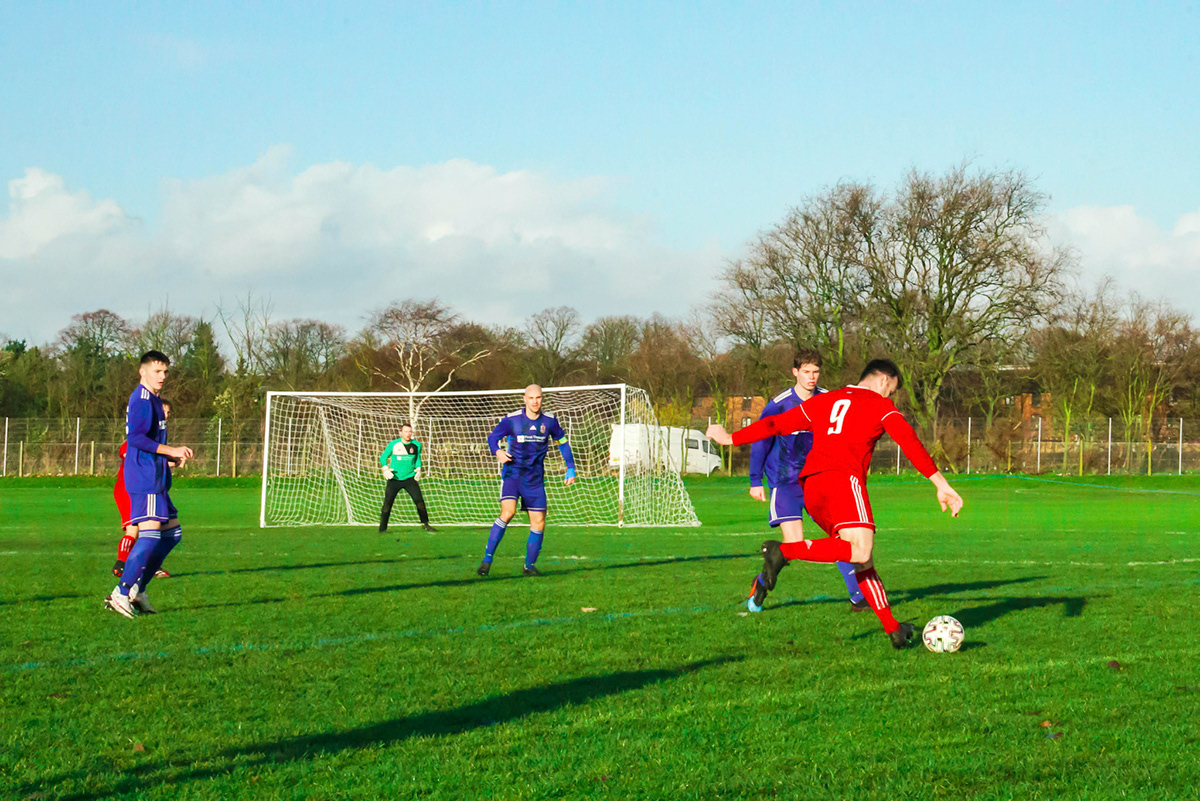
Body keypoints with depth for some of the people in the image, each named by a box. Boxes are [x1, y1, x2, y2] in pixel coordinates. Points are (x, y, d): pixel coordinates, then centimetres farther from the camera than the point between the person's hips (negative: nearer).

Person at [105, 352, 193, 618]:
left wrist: (172, 456, 13)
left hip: (155, 479, 11)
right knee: (150, 533, -16)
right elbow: (135, 438, -22)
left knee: (172, 531, 11)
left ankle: (137, 590, 11)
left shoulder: (152, 399, 21)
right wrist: (171, 450, -21)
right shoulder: (142, 399, -11)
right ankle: (121, 593, -16)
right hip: (145, 479, -11)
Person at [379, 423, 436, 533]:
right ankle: (382, 528, 6)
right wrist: (386, 469, -7)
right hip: (394, 478, -1)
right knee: (387, 503, -4)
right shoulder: (393, 444, -4)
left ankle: (425, 523, 5)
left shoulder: (416, 445, 2)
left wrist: (418, 469, 6)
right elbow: (383, 457, 7)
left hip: (410, 478, 1)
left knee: (419, 500, -10)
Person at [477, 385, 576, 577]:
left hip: (535, 478, 4)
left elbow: (562, 442, 16)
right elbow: (492, 437, 1)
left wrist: (571, 468, 12)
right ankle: (487, 559, -18)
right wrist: (497, 451, -20)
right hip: (512, 473, -4)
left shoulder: (549, 421, 1)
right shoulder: (512, 420, -7)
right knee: (507, 512, -25)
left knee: (539, 523, 1)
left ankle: (529, 566, 17)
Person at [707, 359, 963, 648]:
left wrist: (731, 439, 43)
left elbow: (777, 424, 32)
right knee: (860, 551, -22)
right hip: (844, 478, -7)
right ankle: (785, 551, -26)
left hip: (809, 486, 7)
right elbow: (909, 442, 2)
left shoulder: (824, 401, 29)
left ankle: (893, 629, 2)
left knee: (862, 560, 8)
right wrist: (941, 484, -2)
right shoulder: (880, 405, 14)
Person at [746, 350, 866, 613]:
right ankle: (762, 583, 12)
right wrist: (755, 481, 0)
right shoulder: (778, 405, -10)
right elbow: (760, 441, -1)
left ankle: (858, 596, -3)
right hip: (785, 482, -4)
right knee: (794, 544, -15)